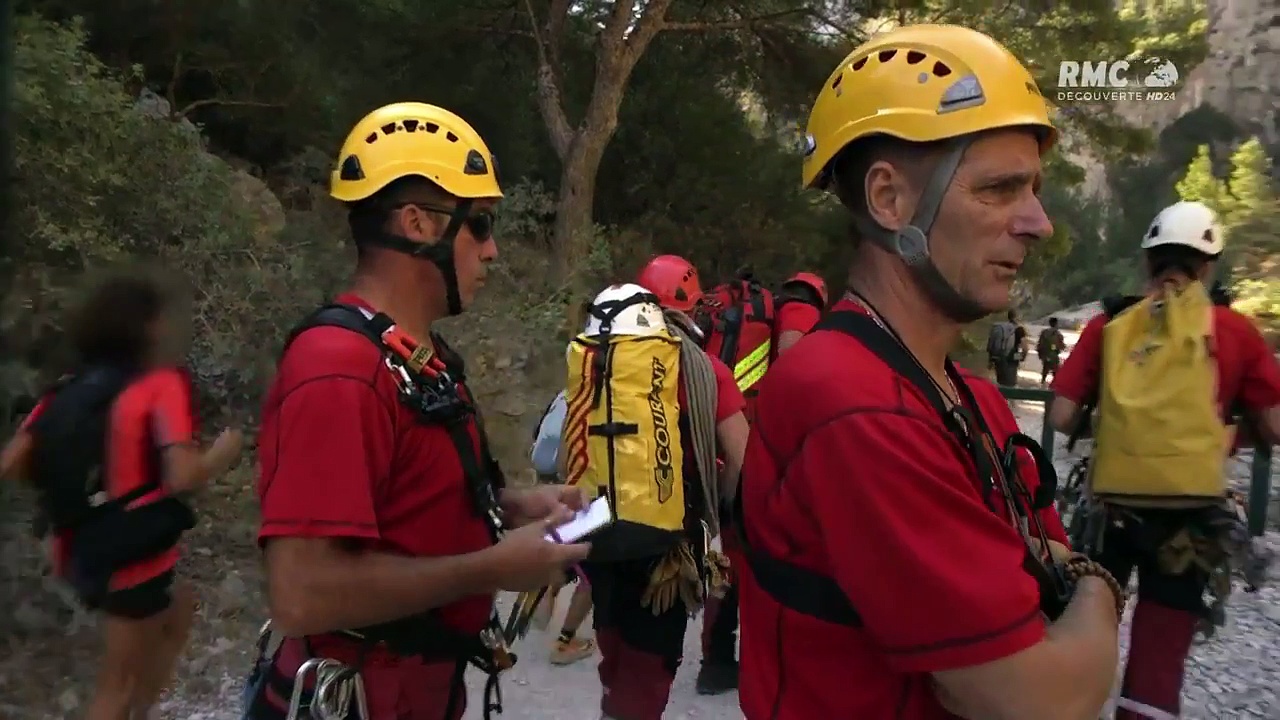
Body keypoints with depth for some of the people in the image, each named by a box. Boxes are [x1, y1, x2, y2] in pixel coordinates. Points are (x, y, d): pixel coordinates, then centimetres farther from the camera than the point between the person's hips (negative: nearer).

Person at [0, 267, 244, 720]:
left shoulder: (71, 387, 4)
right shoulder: (160, 383, -16)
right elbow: (184, 477, -27)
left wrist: (72, 473, 14)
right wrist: (225, 452, -8)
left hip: (80, 550, 7)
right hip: (134, 556, -7)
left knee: (180, 607, 30)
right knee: (118, 682, 10)